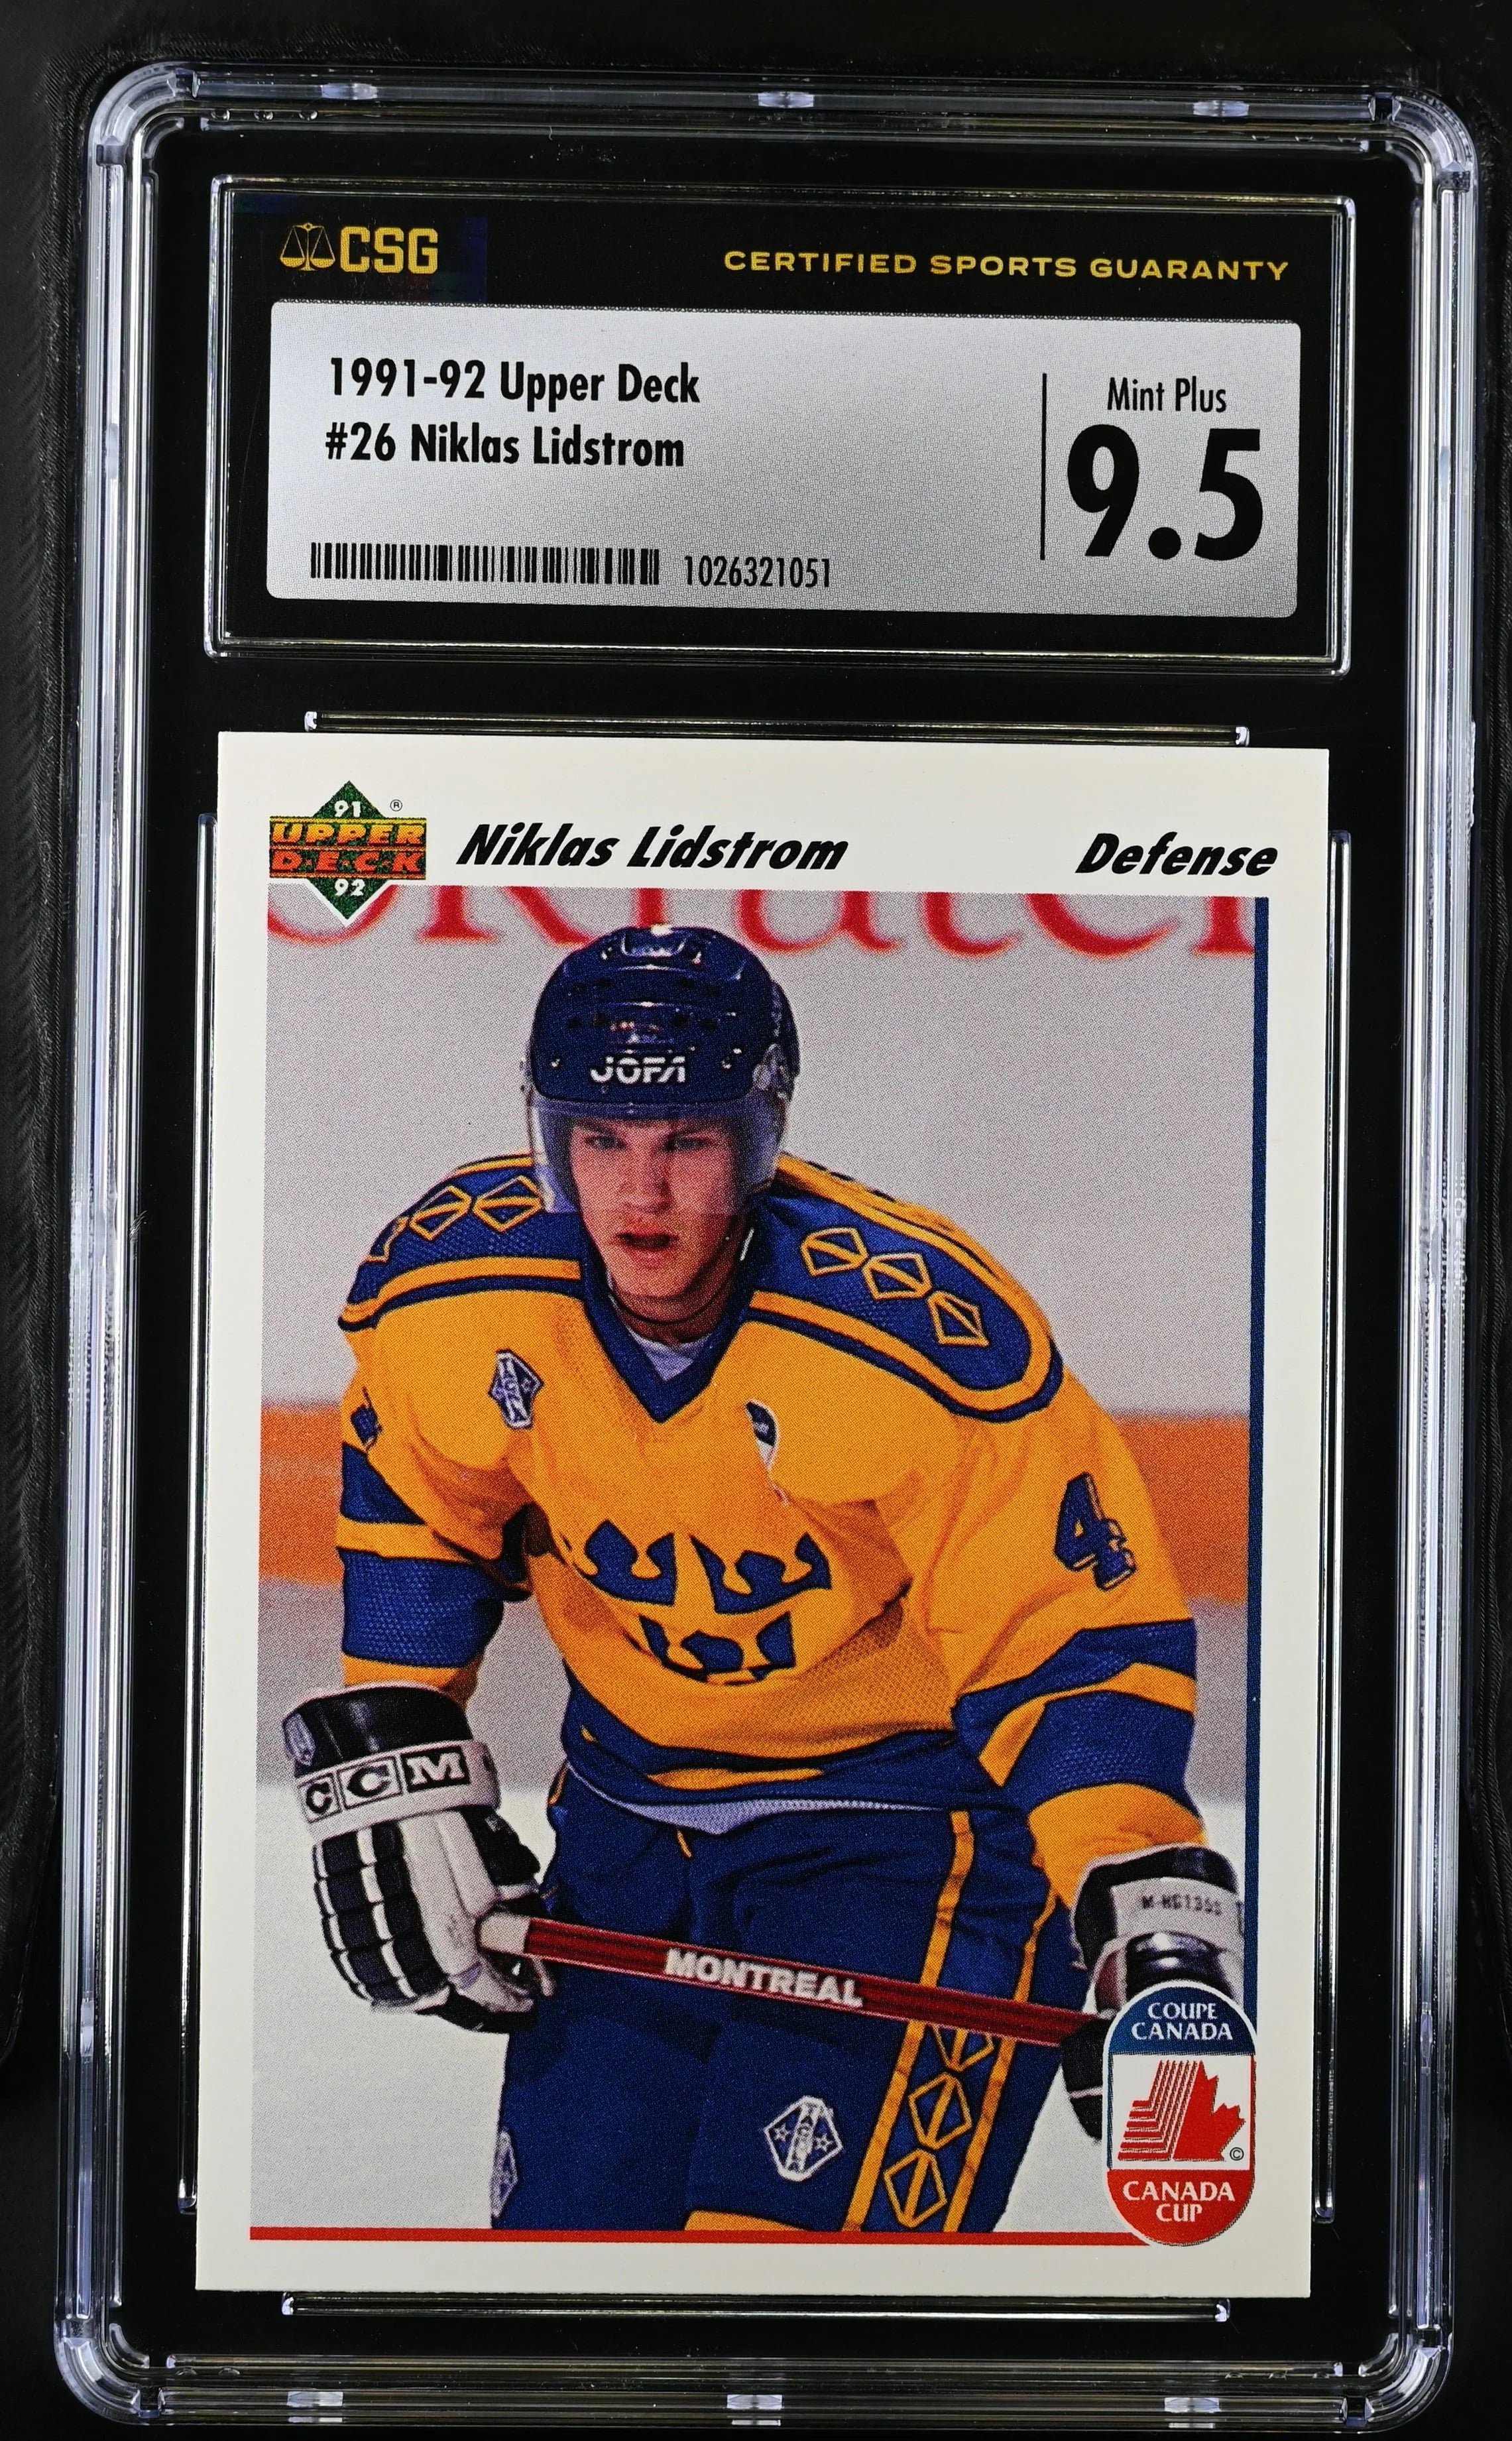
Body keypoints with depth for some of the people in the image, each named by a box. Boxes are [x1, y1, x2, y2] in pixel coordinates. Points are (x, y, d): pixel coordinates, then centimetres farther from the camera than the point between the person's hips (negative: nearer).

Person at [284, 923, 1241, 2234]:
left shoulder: (924, 1339, -28)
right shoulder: (448, 1291, -14)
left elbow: (1075, 1631, -21)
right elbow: (416, 1510, 6)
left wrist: (1148, 1919, -31)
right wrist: (392, 1765, 2)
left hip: (915, 1811, -5)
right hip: (629, 1809, 5)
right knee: (569, 2211, 12)